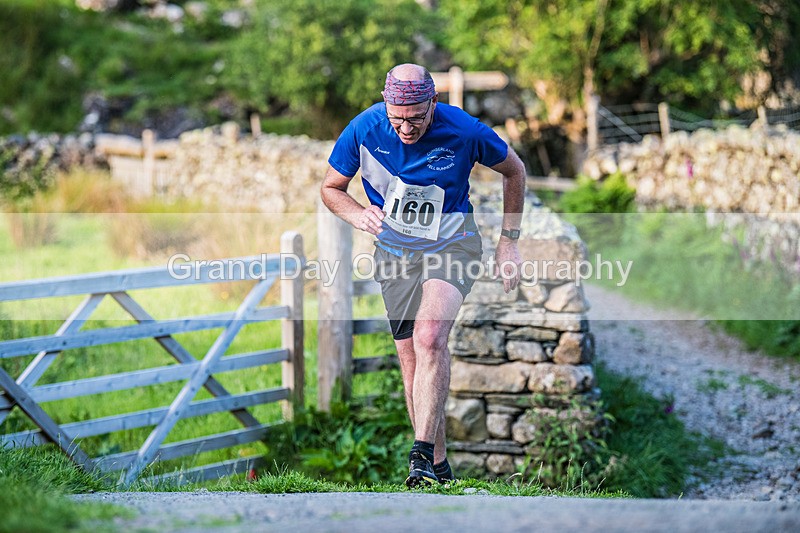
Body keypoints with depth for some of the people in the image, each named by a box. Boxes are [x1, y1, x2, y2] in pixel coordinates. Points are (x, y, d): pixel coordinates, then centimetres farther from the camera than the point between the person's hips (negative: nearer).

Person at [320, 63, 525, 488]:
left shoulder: (464, 131, -18)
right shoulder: (364, 130, -14)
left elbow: (513, 170, 2)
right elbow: (331, 188, 2)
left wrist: (508, 241, 2)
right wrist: (359, 215, -20)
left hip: (452, 246, -3)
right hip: (394, 252, 3)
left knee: (429, 339, -27)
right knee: (412, 363, 1)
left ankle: (422, 453, -30)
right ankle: (438, 465, 13)